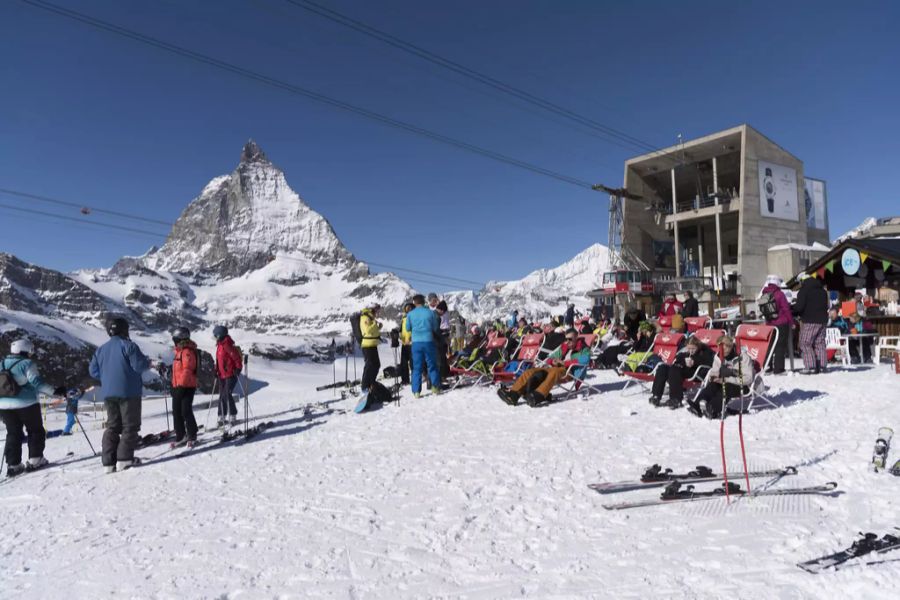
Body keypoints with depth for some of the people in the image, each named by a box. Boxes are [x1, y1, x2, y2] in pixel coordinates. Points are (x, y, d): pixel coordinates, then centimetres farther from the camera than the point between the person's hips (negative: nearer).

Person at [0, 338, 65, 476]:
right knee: (36, 431, 9)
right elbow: (37, 383, -20)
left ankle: (13, 465, 10)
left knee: (13, 434, 14)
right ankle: (35, 460, 6)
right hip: (26, 404, -6)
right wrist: (55, 391, -20)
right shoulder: (27, 364, -11)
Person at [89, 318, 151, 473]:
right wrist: (148, 362, 5)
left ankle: (109, 461, 7)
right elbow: (139, 365, -16)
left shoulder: (101, 349, 12)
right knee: (130, 425, -1)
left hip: (108, 393, 6)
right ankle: (124, 459, -7)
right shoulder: (128, 345, -9)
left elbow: (93, 370, 13)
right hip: (128, 391, -6)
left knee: (112, 426, 11)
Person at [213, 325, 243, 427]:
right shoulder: (220, 345, 13)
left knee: (227, 395, -13)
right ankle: (221, 418, 19)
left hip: (230, 375, -9)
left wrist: (238, 369, -19)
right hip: (222, 375, 9)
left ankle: (233, 417, -4)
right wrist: (217, 370, 17)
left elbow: (237, 358, -20)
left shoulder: (227, 345, -16)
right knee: (222, 396, 11)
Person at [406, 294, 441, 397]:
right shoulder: (430, 313, -3)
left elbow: (408, 328, 9)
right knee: (432, 365, 11)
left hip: (416, 342, 1)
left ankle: (416, 391, 5)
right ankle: (435, 387, 11)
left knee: (417, 367, 6)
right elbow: (436, 328, 4)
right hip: (428, 341, -1)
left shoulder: (410, 314, 0)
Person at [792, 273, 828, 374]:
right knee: (820, 343, 11)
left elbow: (799, 306, -16)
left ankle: (811, 366, -10)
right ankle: (821, 366, 11)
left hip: (809, 321, -8)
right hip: (822, 320, 8)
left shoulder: (804, 290, -8)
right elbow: (826, 306, 21)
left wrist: (792, 310, 2)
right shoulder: (822, 290, 17)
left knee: (805, 344, -4)